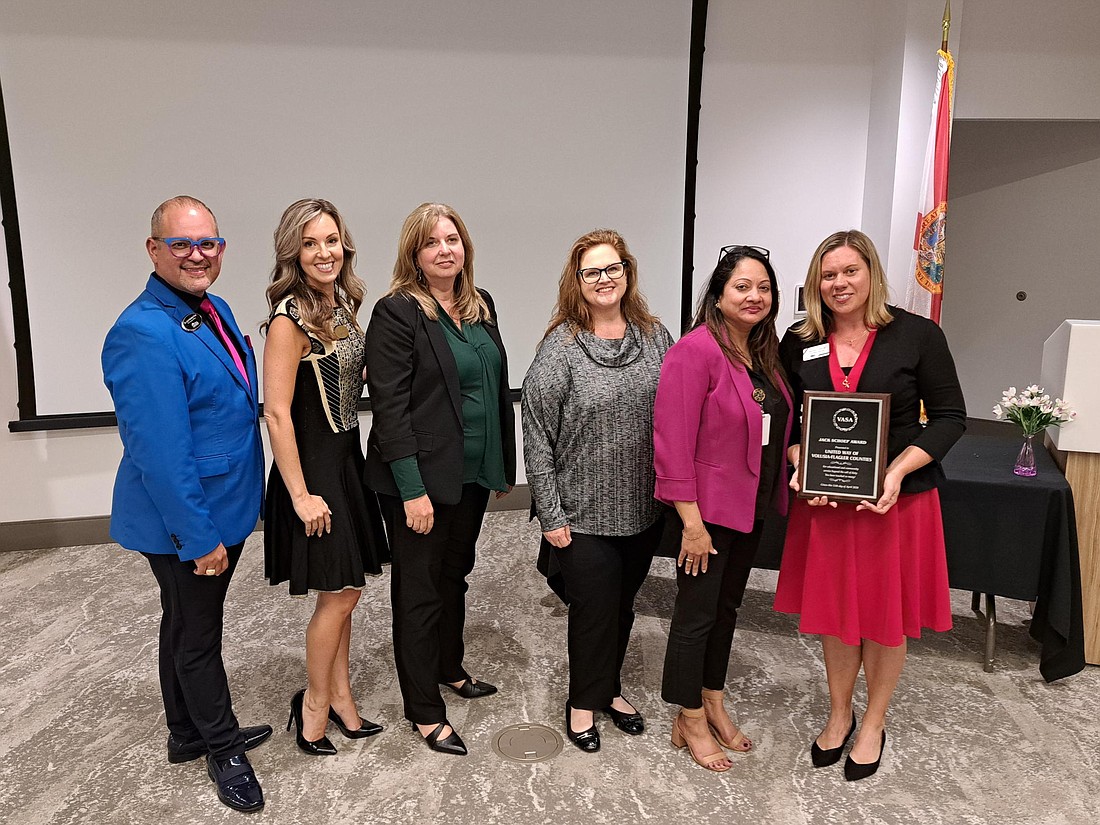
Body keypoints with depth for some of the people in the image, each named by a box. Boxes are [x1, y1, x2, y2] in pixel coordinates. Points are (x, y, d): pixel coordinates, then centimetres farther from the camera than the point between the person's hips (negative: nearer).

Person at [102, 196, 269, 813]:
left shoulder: (215, 309, 3)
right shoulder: (143, 336, -25)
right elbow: (161, 453, -27)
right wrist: (199, 538, -22)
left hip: (222, 509, 9)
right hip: (185, 524, -9)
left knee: (186, 627, 24)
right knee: (197, 638, 11)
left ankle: (188, 735, 44)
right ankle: (223, 749, 33)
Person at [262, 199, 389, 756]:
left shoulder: (343, 306, 7)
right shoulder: (290, 319, -17)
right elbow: (277, 413, -19)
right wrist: (300, 494, -18)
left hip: (348, 458, 8)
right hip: (313, 465, -7)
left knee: (344, 590, 15)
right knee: (339, 594, 3)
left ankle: (339, 696, 31)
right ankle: (315, 702, 24)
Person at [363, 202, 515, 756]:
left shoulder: (481, 305, 8)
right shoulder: (397, 312, -14)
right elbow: (389, 406, -18)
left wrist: (504, 463, 12)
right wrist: (412, 488, -21)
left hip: (472, 474, 7)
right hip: (420, 477, -7)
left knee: (455, 574, 23)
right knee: (420, 589, 7)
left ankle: (450, 669, 44)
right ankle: (424, 711, 23)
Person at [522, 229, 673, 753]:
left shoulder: (654, 337, 2)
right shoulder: (560, 347, -12)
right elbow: (536, 435, -12)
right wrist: (551, 514, -12)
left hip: (645, 508, 5)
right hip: (584, 514, -4)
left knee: (623, 604, 19)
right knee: (594, 608, 8)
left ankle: (610, 689, 42)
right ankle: (584, 701, 33)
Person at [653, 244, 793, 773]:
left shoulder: (764, 355, 7)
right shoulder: (696, 350, -18)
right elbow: (673, 442, -22)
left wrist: (775, 495, 7)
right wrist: (691, 522, -22)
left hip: (750, 507, 8)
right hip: (707, 510, -8)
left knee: (727, 608, 20)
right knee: (697, 614, 7)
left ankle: (714, 705, 39)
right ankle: (690, 721, 26)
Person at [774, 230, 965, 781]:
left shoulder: (917, 335, -6)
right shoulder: (799, 343, 2)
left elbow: (950, 416, -4)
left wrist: (898, 470, -18)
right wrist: (800, 465, -12)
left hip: (898, 500, -2)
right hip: (824, 501, 2)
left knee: (886, 617, 12)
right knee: (833, 611, 14)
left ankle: (873, 723, 35)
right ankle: (839, 714, 37)